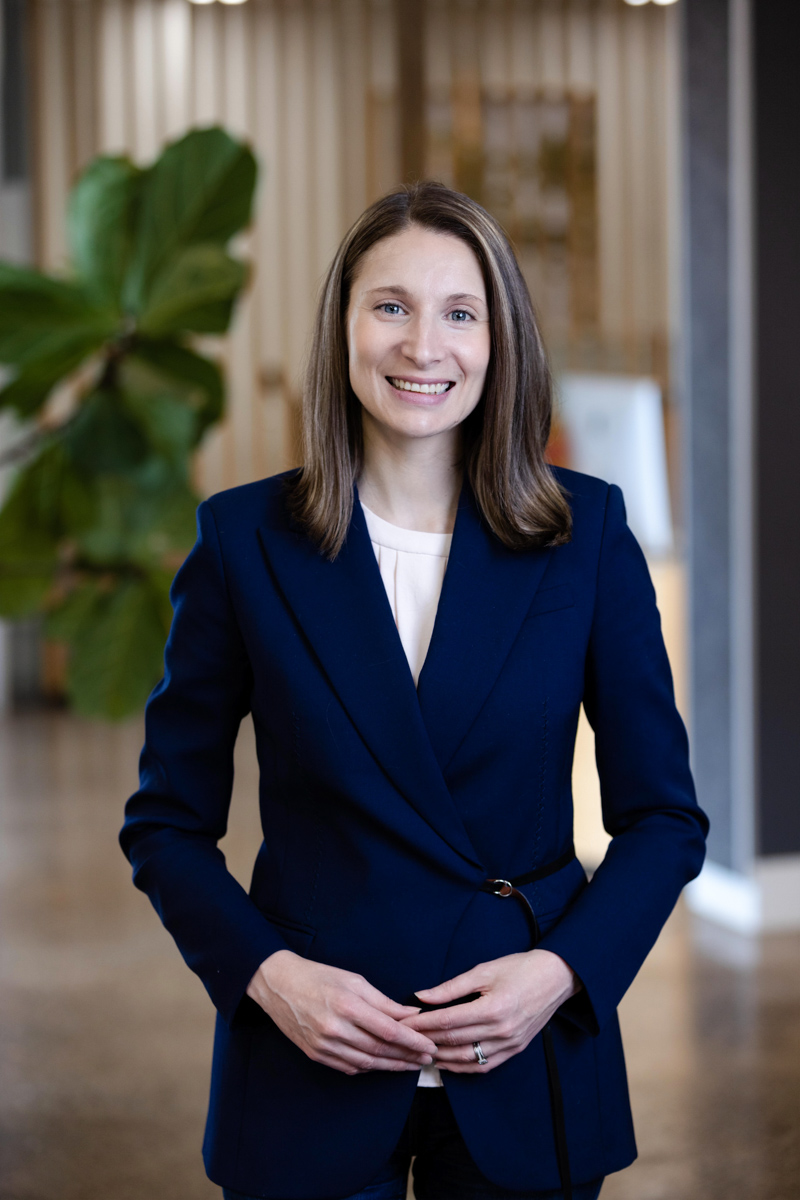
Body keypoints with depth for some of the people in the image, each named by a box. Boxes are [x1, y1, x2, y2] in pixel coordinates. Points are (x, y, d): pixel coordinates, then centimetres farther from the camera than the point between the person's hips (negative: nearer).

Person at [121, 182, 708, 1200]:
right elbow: (167, 824, 2)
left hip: (526, 1068, 1)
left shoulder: (587, 532, -2)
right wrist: (267, 974, -13)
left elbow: (663, 816, 2)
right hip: (309, 1068, -1)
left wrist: (563, 968, -13)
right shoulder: (245, 538, -3)